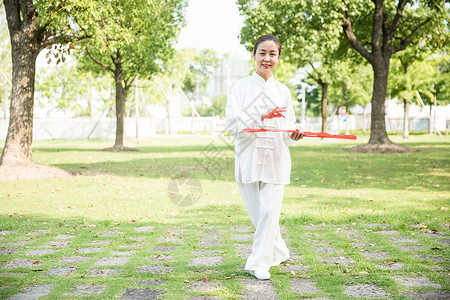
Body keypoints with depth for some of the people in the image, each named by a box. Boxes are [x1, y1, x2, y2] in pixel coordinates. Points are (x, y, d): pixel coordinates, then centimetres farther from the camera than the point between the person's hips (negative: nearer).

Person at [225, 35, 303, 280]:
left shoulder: (283, 91, 10)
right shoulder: (241, 87, 4)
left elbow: (288, 125, 11)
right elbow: (233, 121, -9)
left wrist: (292, 134, -12)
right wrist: (262, 117, -21)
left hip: (275, 157, 1)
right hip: (248, 156, 0)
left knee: (269, 211, -8)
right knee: (256, 212, 5)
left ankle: (259, 263, 4)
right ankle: (278, 252, 30)